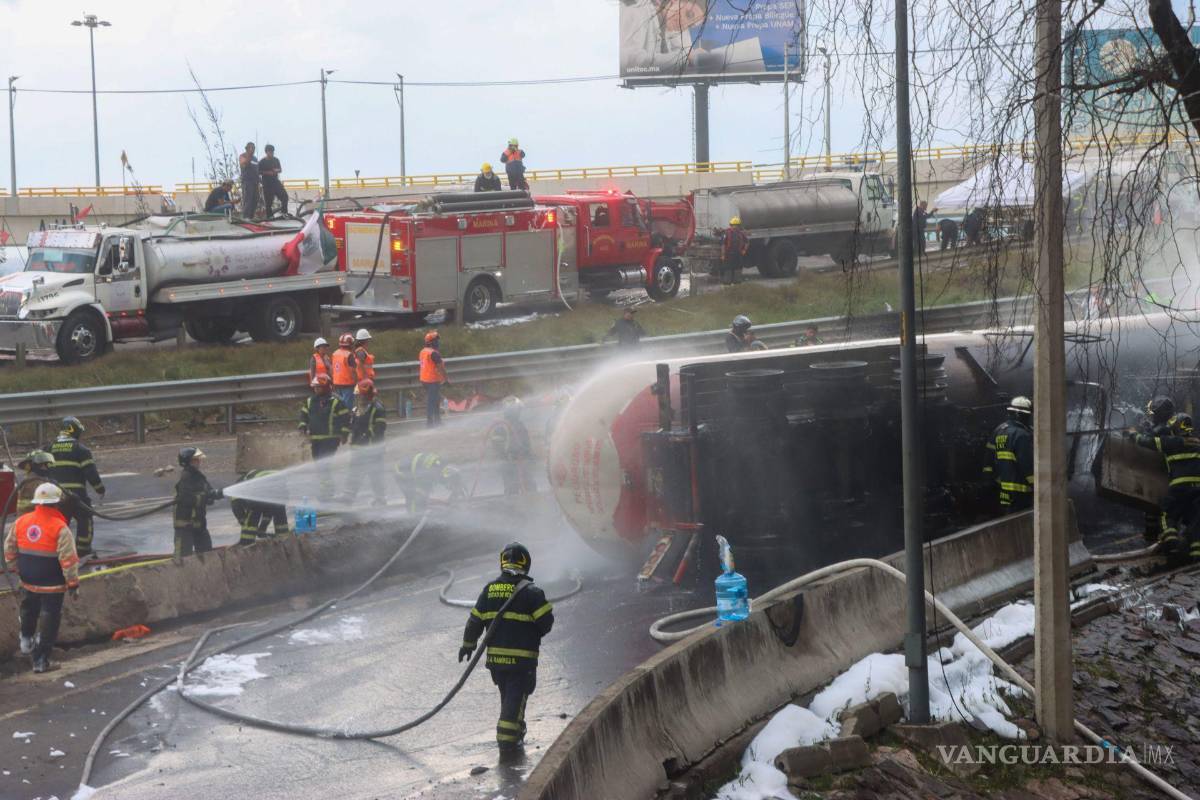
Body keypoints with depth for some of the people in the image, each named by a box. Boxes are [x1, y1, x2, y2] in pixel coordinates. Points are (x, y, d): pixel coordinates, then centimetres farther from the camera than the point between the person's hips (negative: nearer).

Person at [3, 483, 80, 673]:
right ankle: (41, 660, 4)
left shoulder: (21, 522, -2)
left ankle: (26, 639, 51)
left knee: (28, 611, 30)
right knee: (49, 620, 4)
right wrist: (73, 584, -10)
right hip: (52, 585, -5)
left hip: (28, 581, 5)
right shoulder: (60, 528, -18)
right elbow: (68, 559, -17)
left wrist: (14, 567, 26)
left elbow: (9, 548, 10)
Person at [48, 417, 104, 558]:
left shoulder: (51, 448, 10)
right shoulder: (79, 448, -6)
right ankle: (83, 551, 5)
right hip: (76, 493, -5)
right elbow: (91, 471, -9)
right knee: (85, 520, 7)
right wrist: (100, 489, 2)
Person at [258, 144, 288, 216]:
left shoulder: (276, 160, 11)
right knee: (268, 201, -3)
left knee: (284, 196, -9)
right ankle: (269, 216, 4)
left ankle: (284, 212, 2)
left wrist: (277, 170, -6)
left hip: (276, 182, 4)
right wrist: (267, 172, -19)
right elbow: (259, 172, -6)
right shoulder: (262, 162, -3)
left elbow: (280, 169, 17)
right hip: (267, 184, -4)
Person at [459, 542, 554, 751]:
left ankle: (516, 730, 32)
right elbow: (546, 621, -10)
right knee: (516, 695, 0)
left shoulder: (489, 589, 3)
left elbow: (475, 621, 7)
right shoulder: (530, 591, -11)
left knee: (506, 694, 20)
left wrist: (468, 645, 20)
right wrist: (533, 635, 11)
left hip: (495, 656, 5)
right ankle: (509, 738, -5)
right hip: (522, 657, -5)